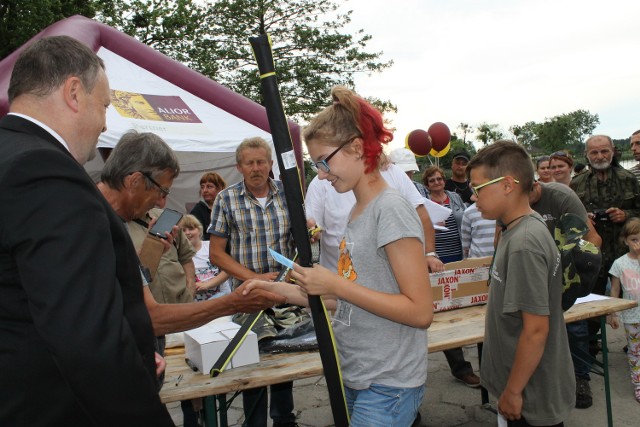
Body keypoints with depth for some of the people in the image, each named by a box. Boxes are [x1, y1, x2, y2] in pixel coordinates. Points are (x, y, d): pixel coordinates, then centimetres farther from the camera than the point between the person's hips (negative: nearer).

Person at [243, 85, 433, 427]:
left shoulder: (391, 209, -17)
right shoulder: (358, 212, 7)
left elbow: (420, 312, -20)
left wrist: (336, 284, -21)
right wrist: (283, 291, 5)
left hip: (387, 386, -7)